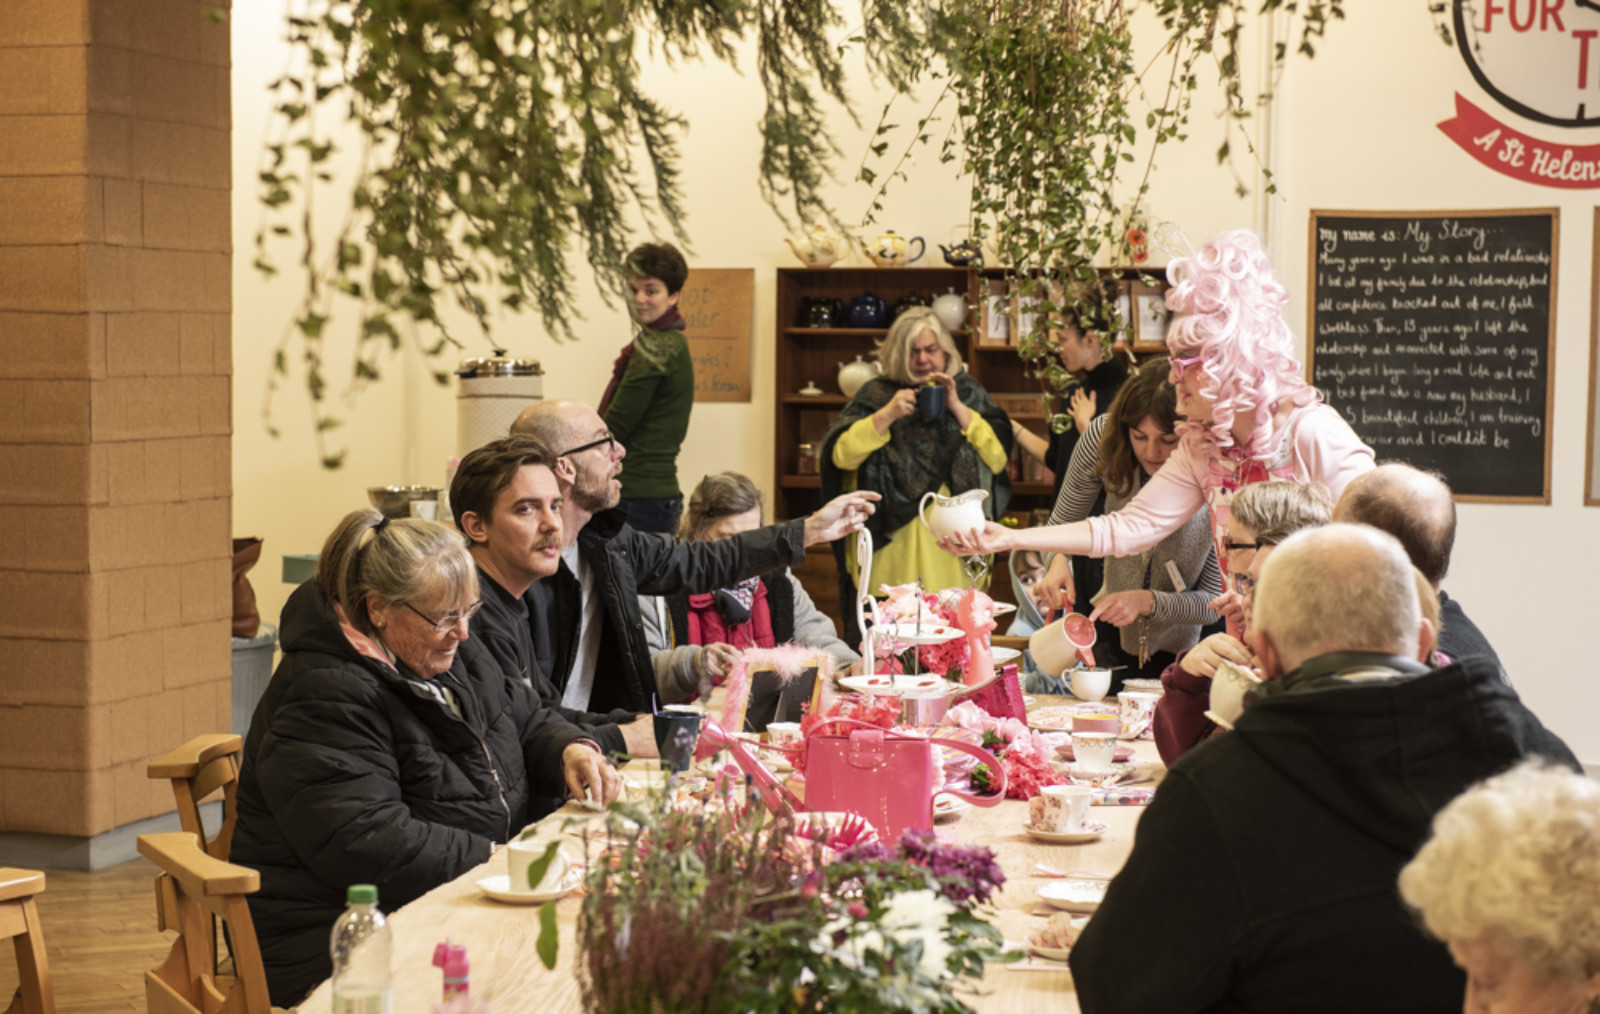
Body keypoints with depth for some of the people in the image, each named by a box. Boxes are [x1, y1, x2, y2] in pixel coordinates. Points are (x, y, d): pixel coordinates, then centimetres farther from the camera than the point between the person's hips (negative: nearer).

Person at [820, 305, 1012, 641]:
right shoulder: (877, 394, 9)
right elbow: (840, 455, -3)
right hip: (891, 548, -1)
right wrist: (887, 415, -11)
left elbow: (999, 458, 0)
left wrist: (958, 408, -6)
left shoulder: (968, 392, 12)